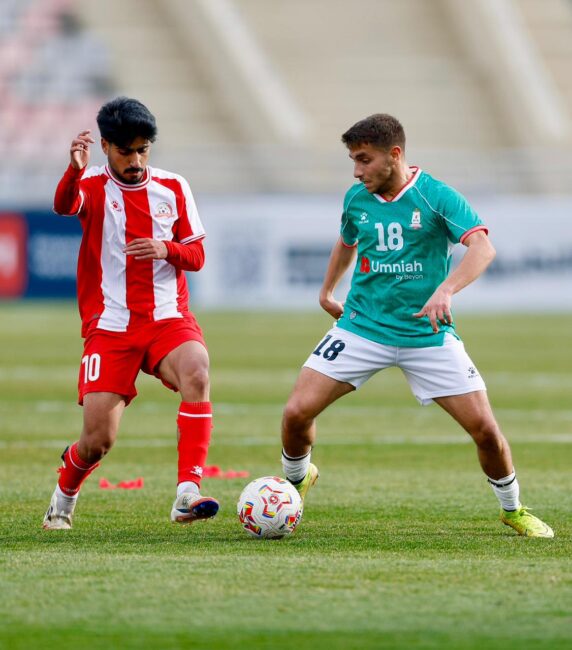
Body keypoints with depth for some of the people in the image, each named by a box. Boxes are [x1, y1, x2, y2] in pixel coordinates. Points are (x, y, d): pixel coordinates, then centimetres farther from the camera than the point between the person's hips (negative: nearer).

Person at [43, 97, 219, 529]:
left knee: (197, 373, -32)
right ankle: (64, 500, 27)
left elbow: (196, 256, 10)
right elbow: (64, 205, -25)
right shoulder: (93, 186, -1)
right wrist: (74, 171, -47)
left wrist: (166, 249, -13)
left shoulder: (173, 188, 7)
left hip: (167, 319, 2)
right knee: (98, 440, -7)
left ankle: (188, 494, -36)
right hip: (109, 327, -2)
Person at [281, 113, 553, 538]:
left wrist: (445, 291, -41)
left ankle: (513, 509, 19)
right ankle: (296, 480, 21)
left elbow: (482, 248, -26)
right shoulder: (356, 199, 1)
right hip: (362, 326, 3)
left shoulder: (435, 196, -13)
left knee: (484, 428, -7)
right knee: (298, 412, -11)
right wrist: (327, 292, 31)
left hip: (427, 333, -3)